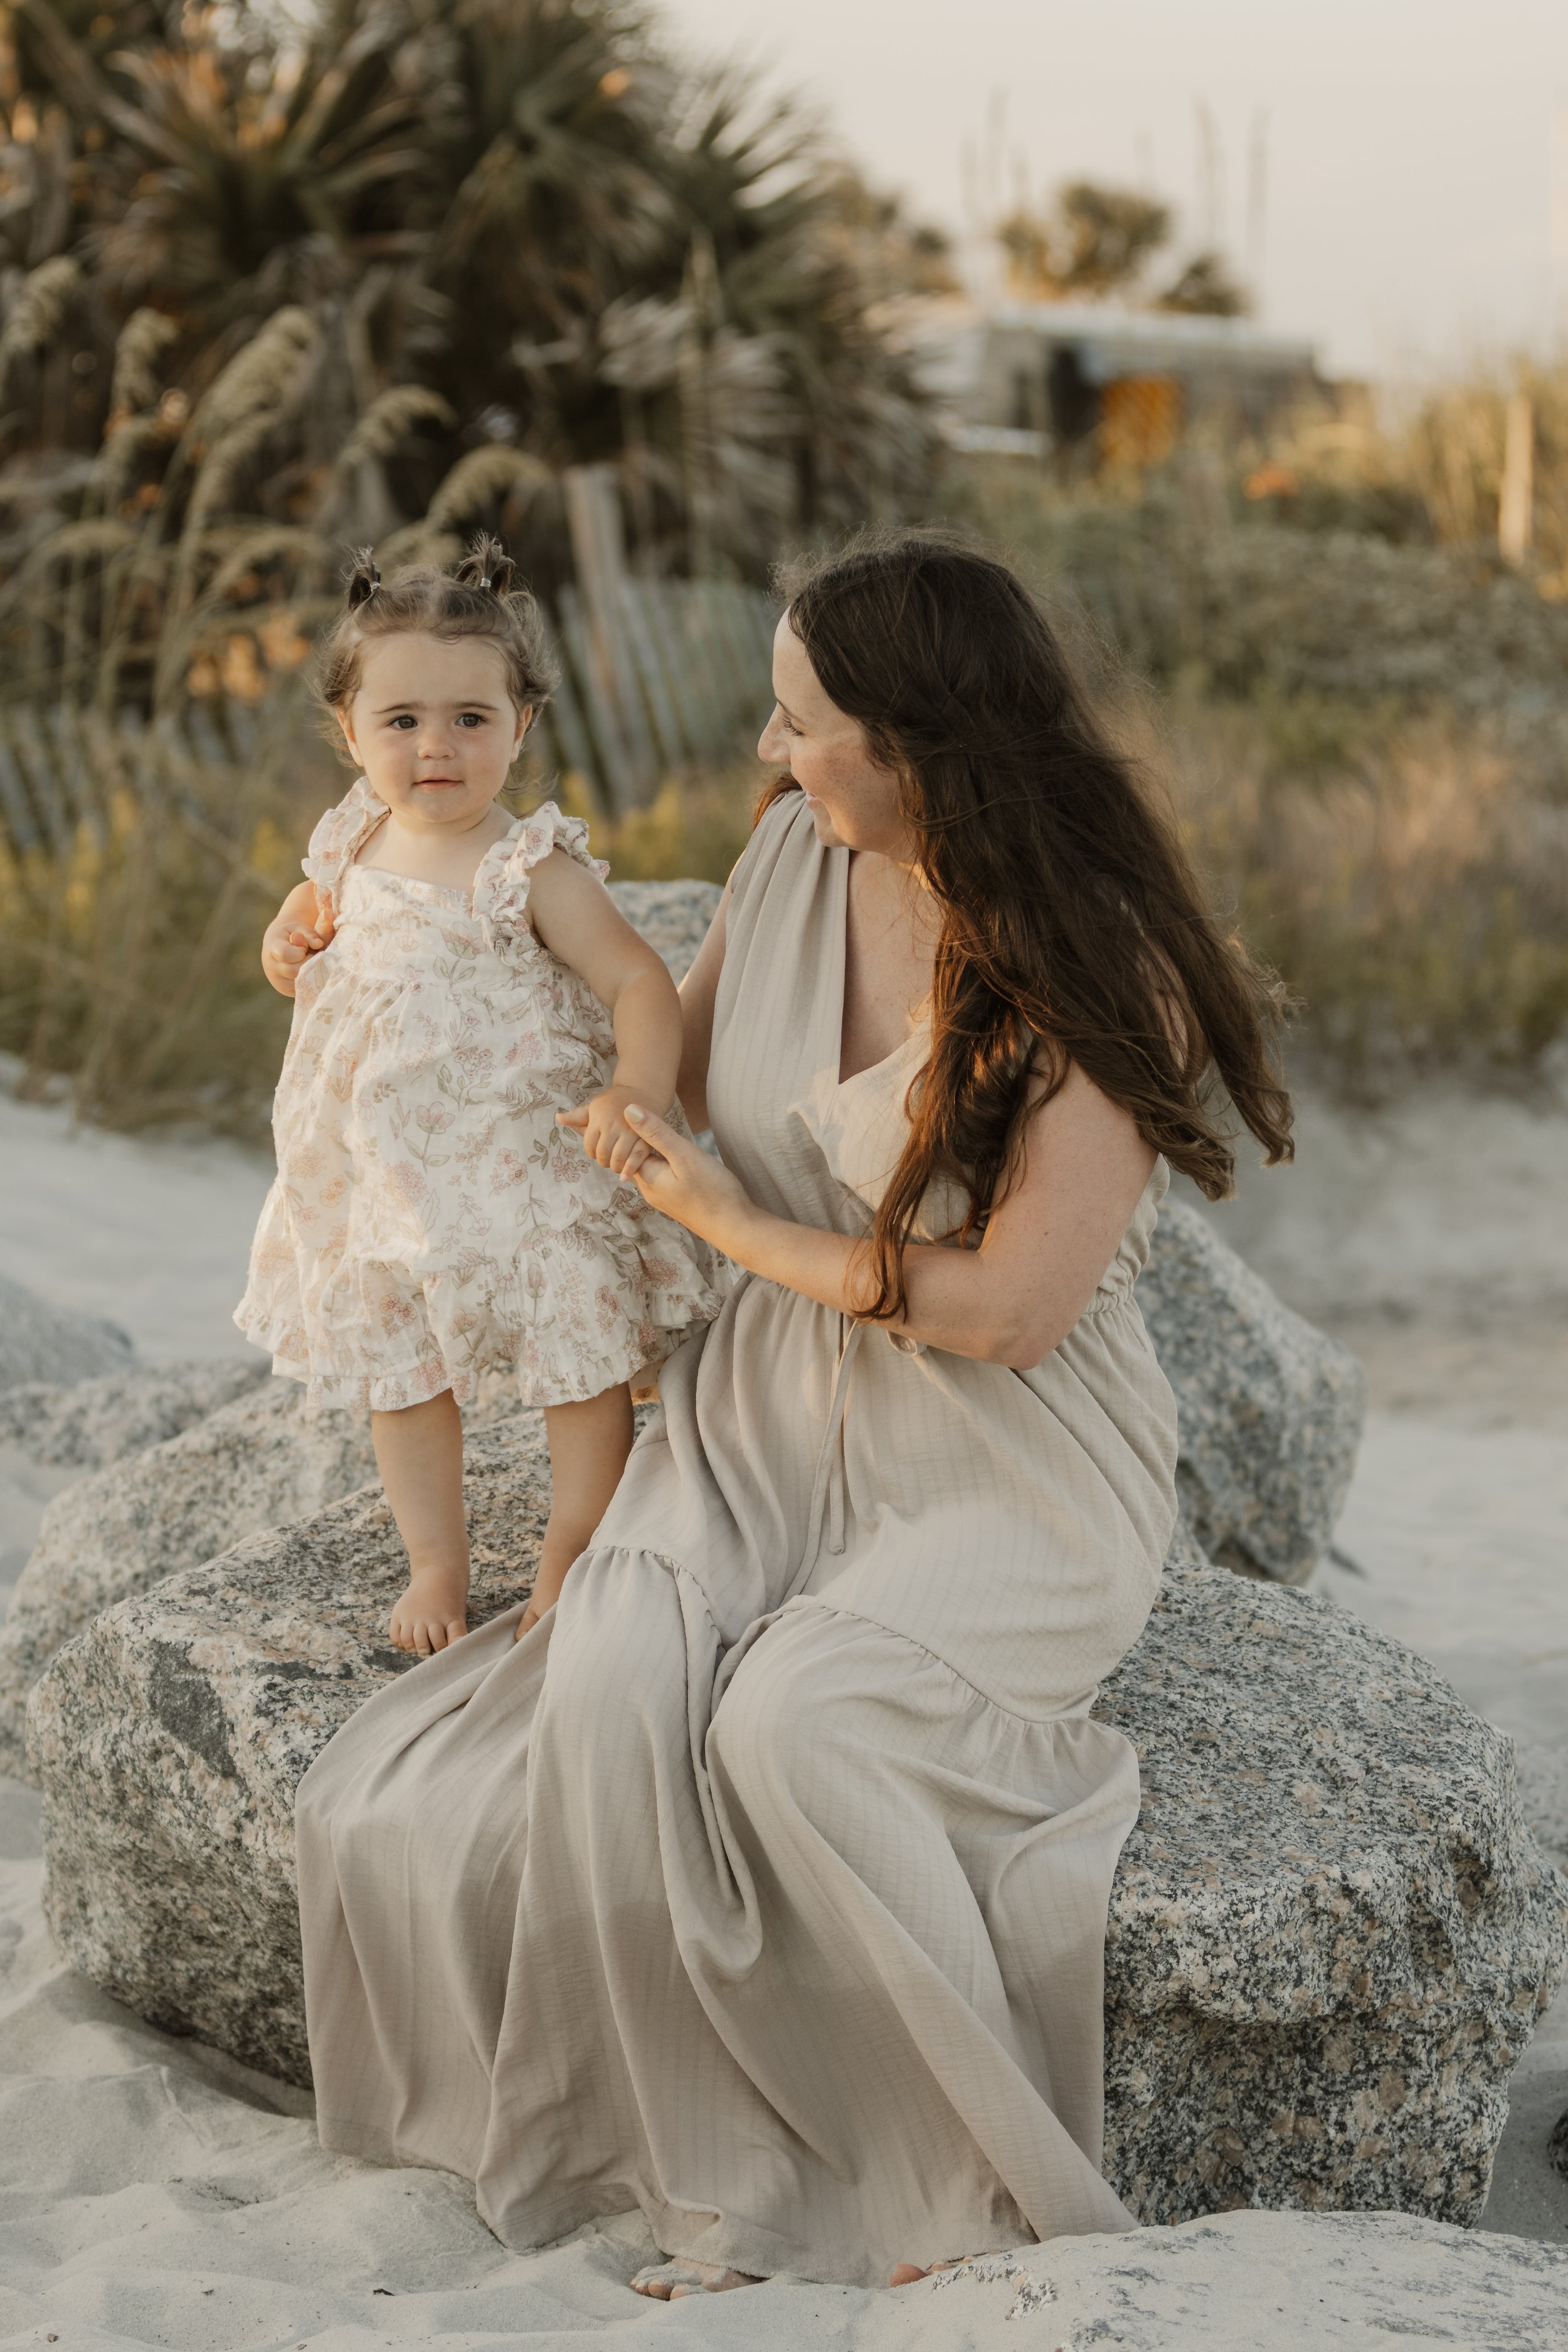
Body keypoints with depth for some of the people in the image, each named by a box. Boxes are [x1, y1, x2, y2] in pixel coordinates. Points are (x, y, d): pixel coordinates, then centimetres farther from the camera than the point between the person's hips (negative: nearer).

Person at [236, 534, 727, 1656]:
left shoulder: (534, 871, -18)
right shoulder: (356, 846, 0)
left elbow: (642, 982, -20)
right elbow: (322, 904, 23)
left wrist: (636, 1090, -35)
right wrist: (288, 938, 1)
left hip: (528, 1173, -5)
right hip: (385, 1175, 5)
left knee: (580, 1372, 6)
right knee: (398, 1378, 15)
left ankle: (574, 1559, 28)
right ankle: (436, 1561, 35)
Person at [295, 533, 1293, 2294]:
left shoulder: (1105, 976, -18)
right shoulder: (799, 850, 0)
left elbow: (1009, 1307, -20)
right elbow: (669, 1048, 20)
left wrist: (737, 1225, -12)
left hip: (1009, 1468, -5)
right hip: (772, 1409, 5)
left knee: (792, 1722, -31)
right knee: (613, 1694, -24)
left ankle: (974, 2172, -10)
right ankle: (727, 2177, -12)